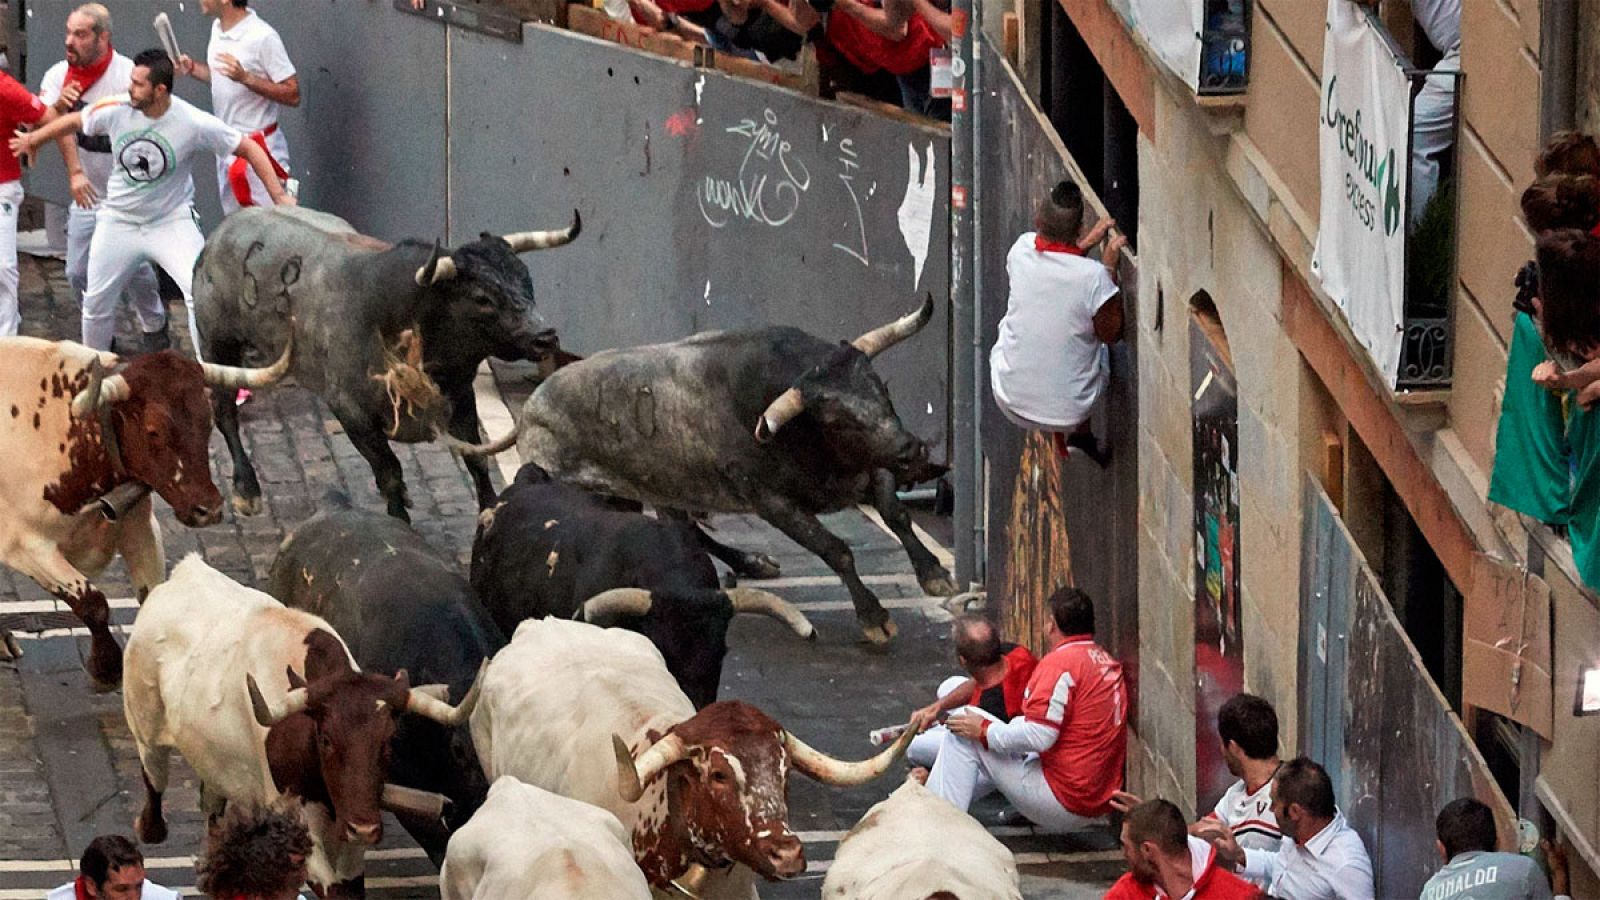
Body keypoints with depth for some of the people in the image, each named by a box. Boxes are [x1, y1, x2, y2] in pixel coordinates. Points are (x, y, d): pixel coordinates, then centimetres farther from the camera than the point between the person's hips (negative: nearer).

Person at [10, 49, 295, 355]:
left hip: (172, 222, -3)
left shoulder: (194, 124, -23)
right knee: (96, 303, 11)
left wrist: (279, 196, -19)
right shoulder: (117, 110, -14)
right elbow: (74, 122, 6)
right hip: (119, 222, 3)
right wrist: (33, 139, 22)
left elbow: (248, 148, -13)